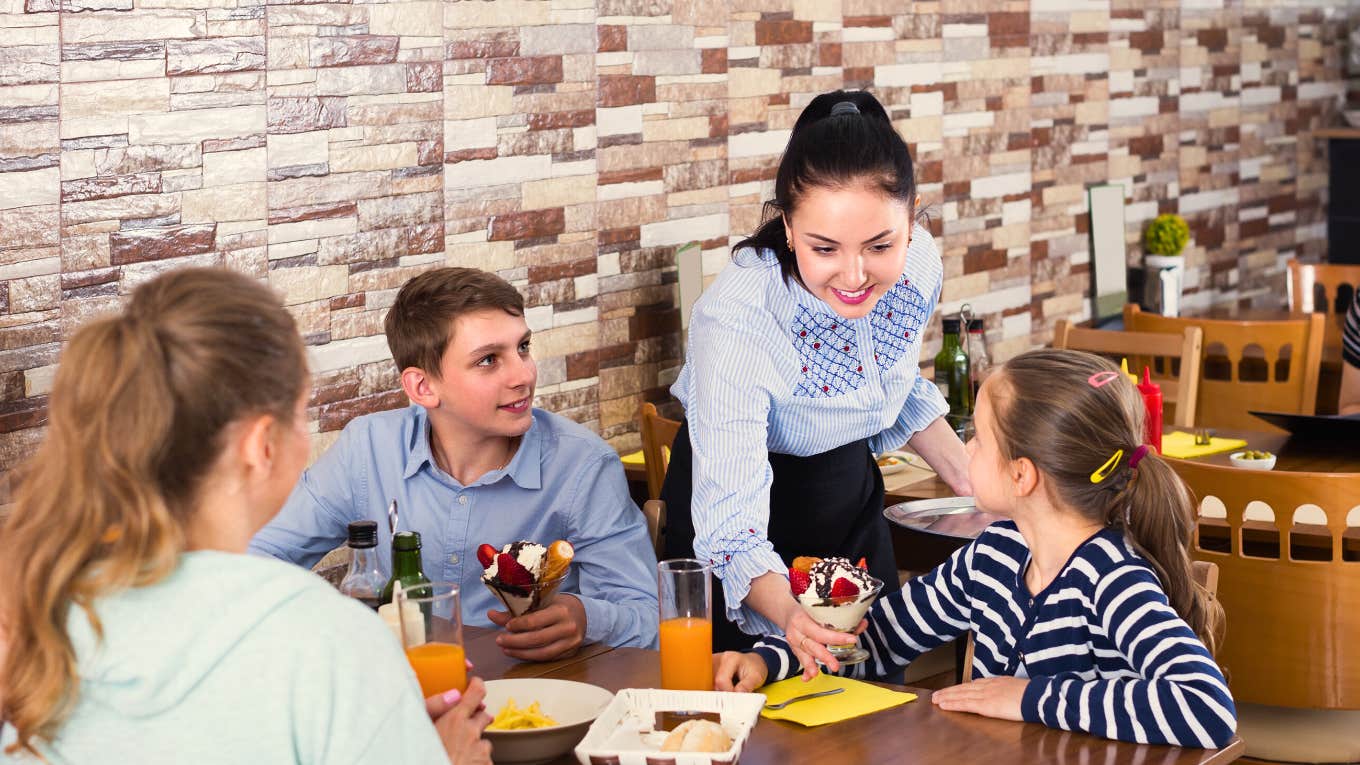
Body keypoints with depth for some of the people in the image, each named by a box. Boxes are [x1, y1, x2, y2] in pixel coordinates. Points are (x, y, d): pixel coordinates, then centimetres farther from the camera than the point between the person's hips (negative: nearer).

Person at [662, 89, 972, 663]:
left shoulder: (919, 263, -19)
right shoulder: (734, 321, -36)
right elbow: (731, 528, -39)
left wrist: (976, 486, -2)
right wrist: (788, 615, -57)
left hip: (851, 493, 5)